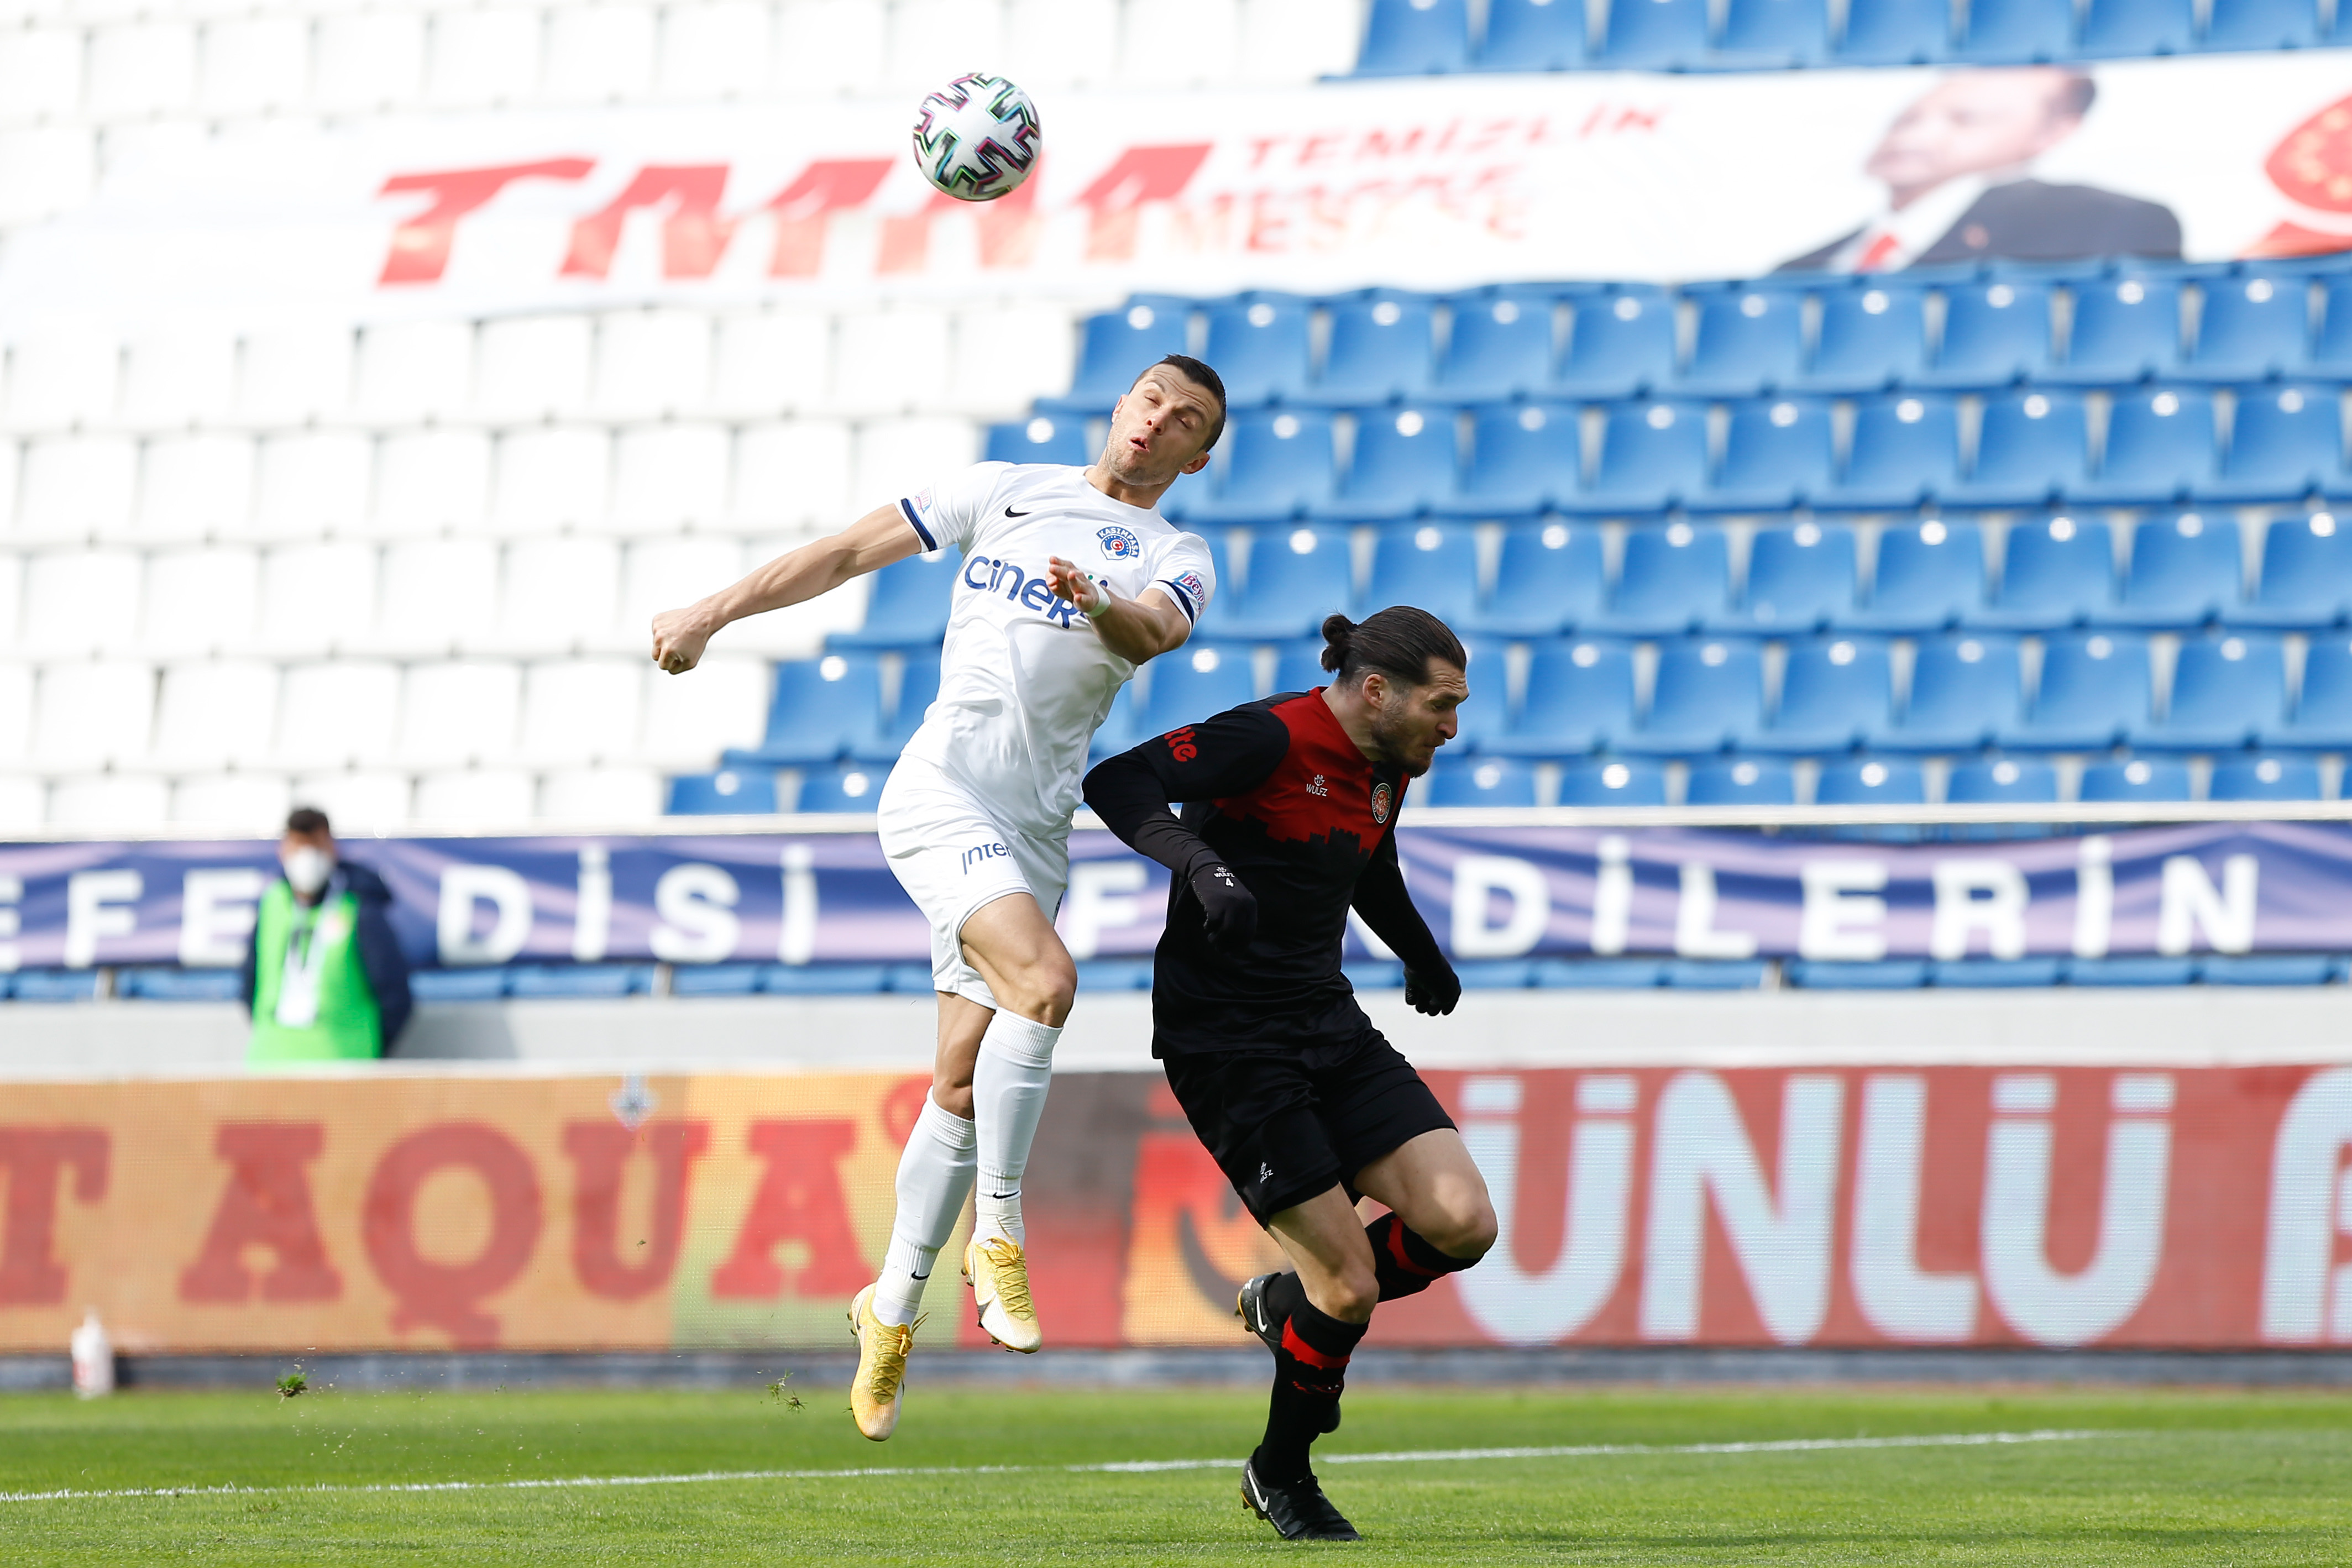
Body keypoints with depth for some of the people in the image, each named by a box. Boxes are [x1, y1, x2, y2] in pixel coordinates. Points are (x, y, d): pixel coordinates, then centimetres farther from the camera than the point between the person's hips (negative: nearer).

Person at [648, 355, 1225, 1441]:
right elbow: (849, 554, 16)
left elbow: (1155, 631, -14)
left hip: (1036, 827, 3)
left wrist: (1098, 603, -37)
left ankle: (891, 1311, 17)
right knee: (1044, 983, -27)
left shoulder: (1174, 559, 10)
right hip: (942, 790, -3)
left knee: (964, 1085, 3)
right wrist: (713, 615, 11)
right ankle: (996, 1237, -19)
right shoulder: (1006, 492, 11)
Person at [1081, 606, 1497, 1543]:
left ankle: (1288, 1304, 17)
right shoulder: (1274, 740, -16)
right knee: (1350, 1287, -11)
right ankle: (1280, 1474, 15)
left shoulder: (1386, 771, 9)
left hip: (1329, 1026, 8)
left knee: (1461, 1223, -11)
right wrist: (1200, 862, -39)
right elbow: (1117, 782, -24)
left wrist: (1424, 959, 42)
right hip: (1224, 1037, -8)